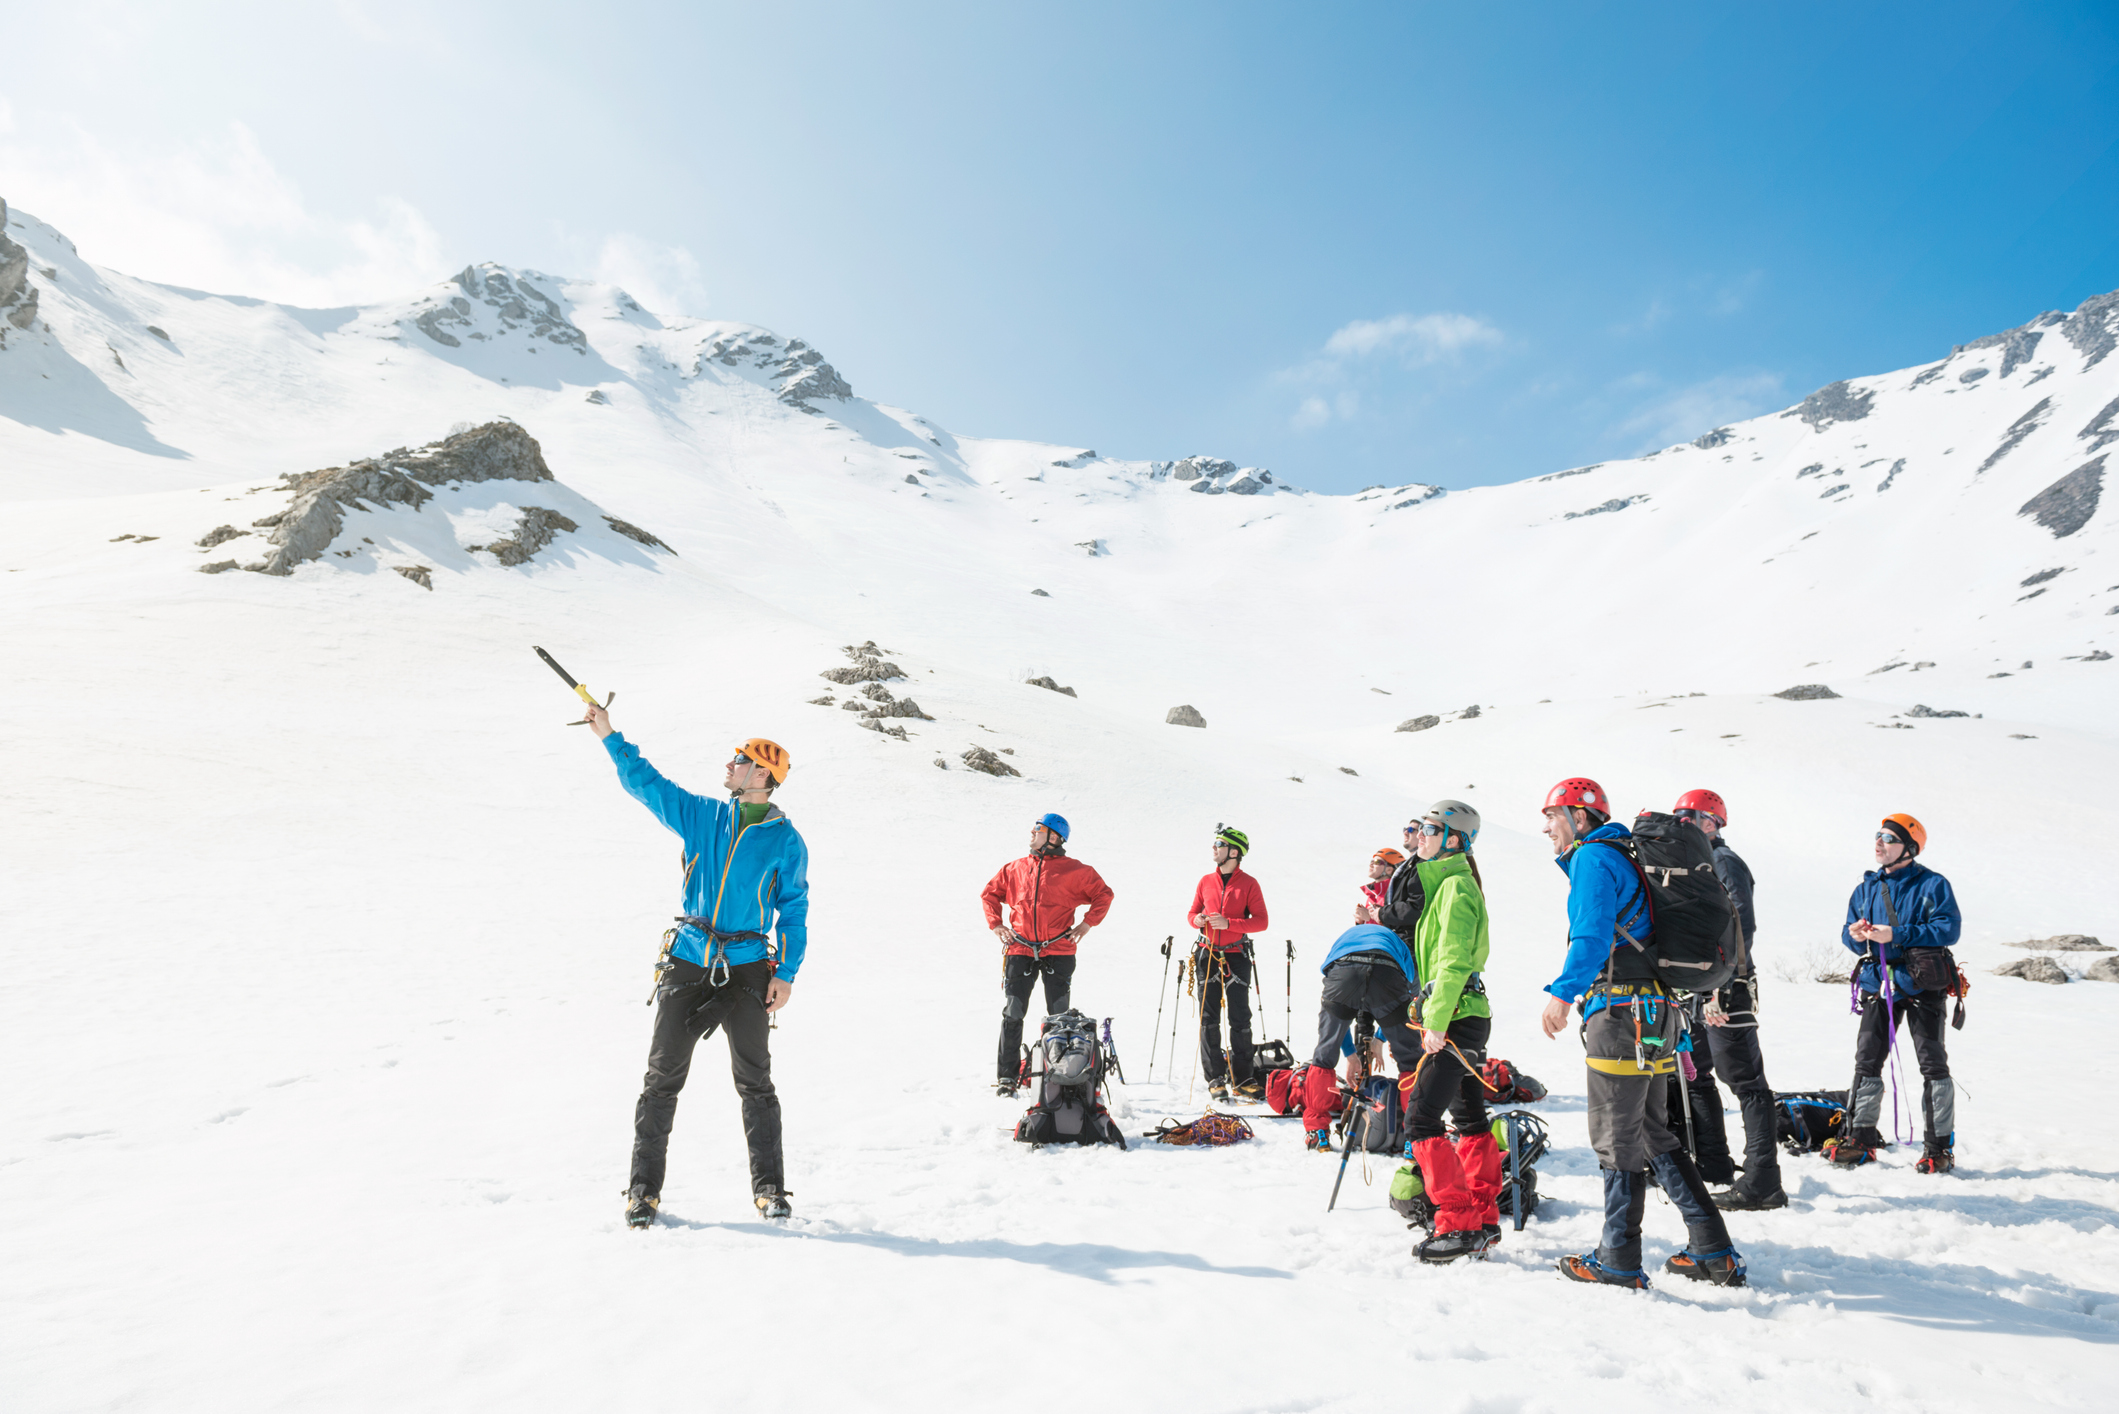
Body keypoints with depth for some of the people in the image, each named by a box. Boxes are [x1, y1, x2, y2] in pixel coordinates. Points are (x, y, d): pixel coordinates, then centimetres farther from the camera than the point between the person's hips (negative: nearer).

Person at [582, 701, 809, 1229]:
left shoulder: (785, 840, 0)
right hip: (687, 963, 3)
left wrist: (786, 972, -5)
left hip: (747, 969, -2)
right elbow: (645, 782, 10)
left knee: (754, 1082, 3)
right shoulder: (702, 816, 8)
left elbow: (794, 909, 2)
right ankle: (644, 1188, 15)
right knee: (662, 1077, 4)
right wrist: (610, 736, 5)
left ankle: (769, 1187, 14)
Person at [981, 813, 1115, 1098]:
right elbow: (990, 893, 22)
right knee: (1012, 1015, 0)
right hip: (1020, 951, 2)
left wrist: (1087, 924, -1)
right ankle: (1007, 1077, 7)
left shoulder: (1073, 870, 1)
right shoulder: (1015, 868, 10)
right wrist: (995, 923, 9)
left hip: (1058, 952, -2)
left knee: (1059, 1017, 5)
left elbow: (1103, 894, 7)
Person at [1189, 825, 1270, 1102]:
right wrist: (1196, 920, -10)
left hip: (1236, 957, -3)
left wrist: (1228, 923, -18)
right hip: (1208, 955, 3)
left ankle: (1241, 1077, 9)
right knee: (1209, 1019, 3)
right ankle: (1215, 1077, 10)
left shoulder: (1249, 884, -2)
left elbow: (1261, 921, -7)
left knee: (1240, 1019, -1)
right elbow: (1193, 912, 14)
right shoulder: (1206, 881, 8)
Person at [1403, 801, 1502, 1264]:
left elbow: (1453, 962, -20)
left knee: (1420, 1119, -10)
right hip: (1466, 1016, 10)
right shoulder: (1448, 882, 17)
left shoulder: (1456, 886, -14)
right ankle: (1485, 1220, 22)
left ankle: (1459, 1226, -6)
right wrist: (1433, 1015, 22)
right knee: (1471, 1120, 14)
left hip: (1456, 1018, -10)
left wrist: (1436, 1021, -22)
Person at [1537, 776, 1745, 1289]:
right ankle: (1714, 1253, 18)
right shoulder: (1624, 857, 21)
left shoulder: (1593, 857, -8)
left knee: (1617, 1139, -2)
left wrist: (1563, 992, -29)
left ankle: (1619, 1262, 6)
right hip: (1654, 1012, 10)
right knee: (1654, 1134, 16)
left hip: (1620, 1013, -10)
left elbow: (1594, 935, -22)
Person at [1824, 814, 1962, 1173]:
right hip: (1879, 984, 5)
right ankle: (1860, 1137, 13)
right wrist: (1855, 936, -9)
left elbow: (1949, 928, -15)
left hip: (1922, 984, -5)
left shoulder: (1932, 885, -4)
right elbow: (1849, 934, 15)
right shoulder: (1867, 888, 12)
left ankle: (1940, 1146, 10)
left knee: (1932, 1063, 1)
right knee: (1866, 1060, 5)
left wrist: (1896, 935, -21)